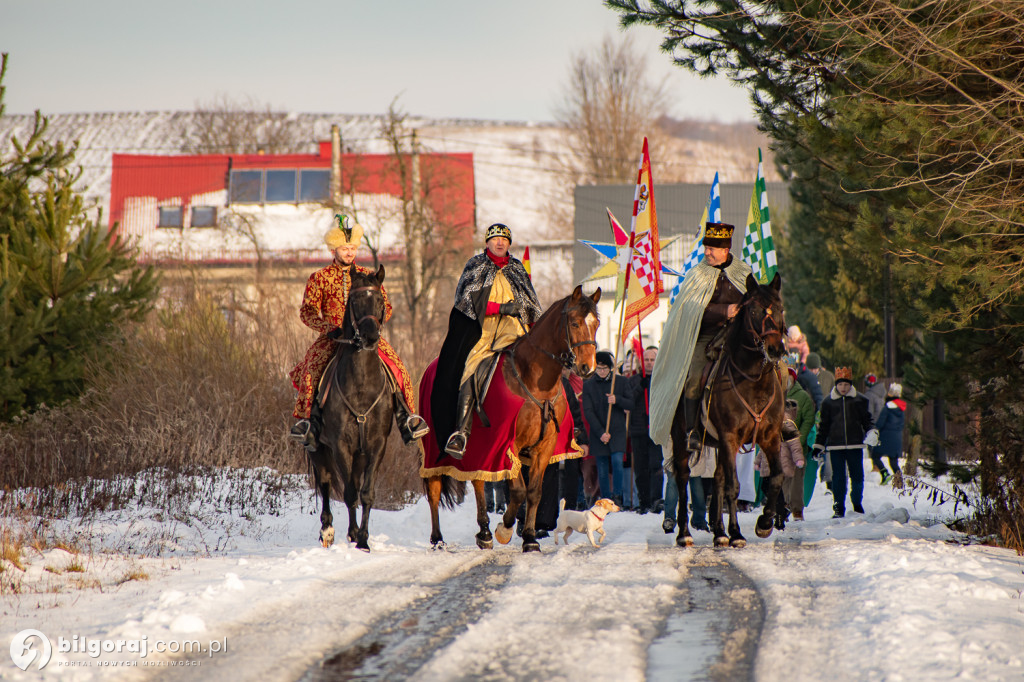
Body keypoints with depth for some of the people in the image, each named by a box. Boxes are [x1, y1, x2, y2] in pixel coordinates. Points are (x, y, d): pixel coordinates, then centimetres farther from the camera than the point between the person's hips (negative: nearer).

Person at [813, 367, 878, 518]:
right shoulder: (829, 402, 7)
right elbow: (824, 425, 12)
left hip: (855, 444, 0)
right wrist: (818, 445, 9)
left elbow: (866, 419, 12)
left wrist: (872, 431, -7)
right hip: (835, 446, 0)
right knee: (838, 477, -1)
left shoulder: (859, 400, 5)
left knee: (857, 476, 3)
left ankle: (857, 504, 20)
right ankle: (839, 508, 5)